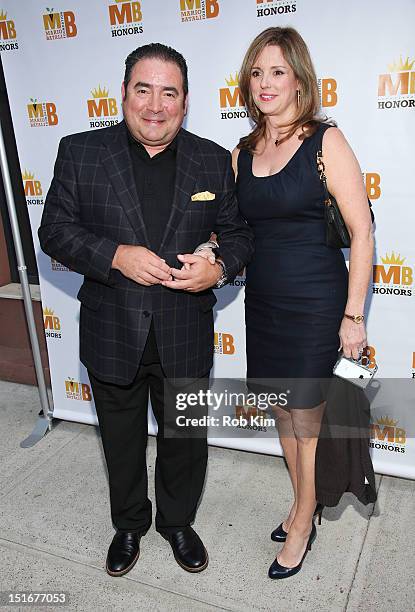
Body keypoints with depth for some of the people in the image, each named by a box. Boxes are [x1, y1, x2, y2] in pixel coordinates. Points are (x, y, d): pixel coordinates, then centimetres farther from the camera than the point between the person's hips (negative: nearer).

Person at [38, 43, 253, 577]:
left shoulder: (213, 161, -1)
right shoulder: (80, 153, -4)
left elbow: (239, 232, 4)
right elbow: (54, 230, -5)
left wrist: (219, 269, -17)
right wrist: (116, 256, -21)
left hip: (185, 337, 1)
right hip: (112, 335, 0)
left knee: (185, 437, 18)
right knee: (121, 440, 20)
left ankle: (177, 521, 47)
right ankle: (129, 524, 47)